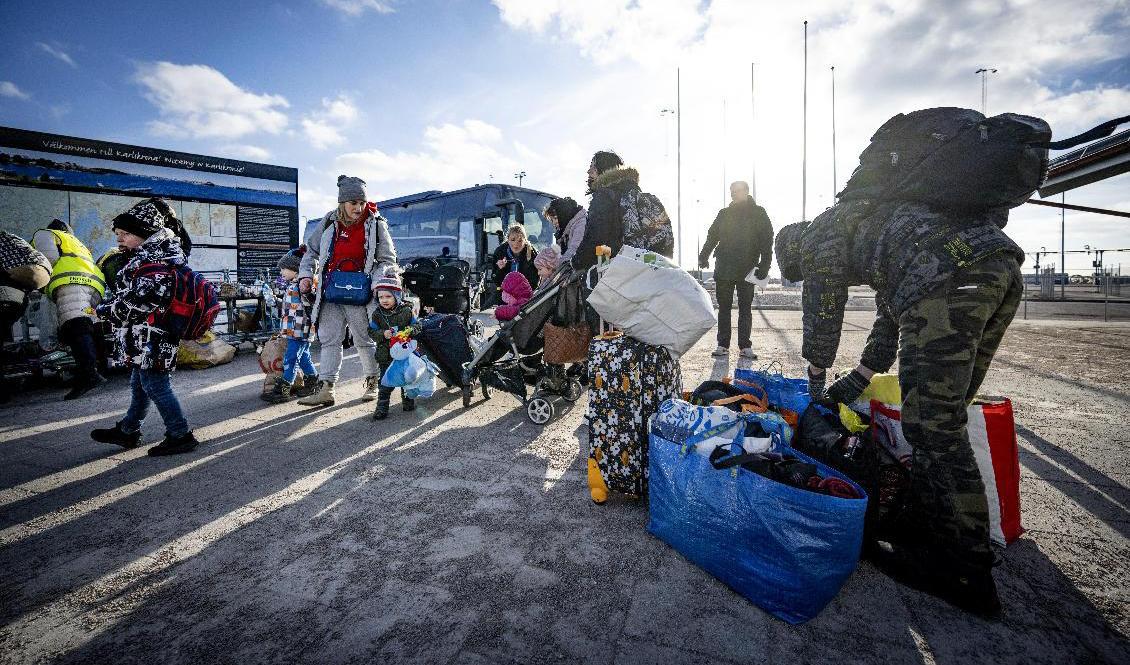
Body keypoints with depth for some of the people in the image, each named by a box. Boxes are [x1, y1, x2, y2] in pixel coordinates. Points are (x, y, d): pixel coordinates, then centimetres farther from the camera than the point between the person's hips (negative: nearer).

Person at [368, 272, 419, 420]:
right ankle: (381, 408, 10)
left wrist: (410, 330, -24)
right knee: (386, 382, 2)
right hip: (386, 355, 1)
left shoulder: (407, 311, -7)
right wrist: (383, 334, -19)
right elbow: (372, 331, 0)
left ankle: (408, 401, 32)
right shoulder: (377, 314, -1)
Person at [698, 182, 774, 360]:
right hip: (723, 269, 2)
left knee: (745, 308, 4)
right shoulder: (724, 213, 10)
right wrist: (704, 256, -2)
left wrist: (764, 265, -11)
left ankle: (745, 346, 10)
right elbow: (712, 236, 11)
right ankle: (723, 345, 11)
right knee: (724, 307, 4)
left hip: (747, 270, -2)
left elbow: (767, 241, -2)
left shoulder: (758, 214, 2)